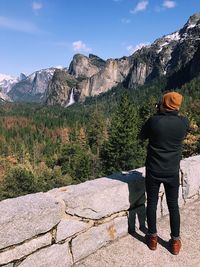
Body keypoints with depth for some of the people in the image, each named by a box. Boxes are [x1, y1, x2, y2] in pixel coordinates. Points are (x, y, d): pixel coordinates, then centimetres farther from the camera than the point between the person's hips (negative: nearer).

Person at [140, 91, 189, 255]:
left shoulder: (154, 121, -16)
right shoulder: (184, 122, -10)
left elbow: (142, 136, 3)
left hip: (153, 171, -1)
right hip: (172, 172, 2)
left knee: (152, 203, 15)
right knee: (173, 206, 16)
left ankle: (153, 238, 29)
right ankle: (175, 242, 30)